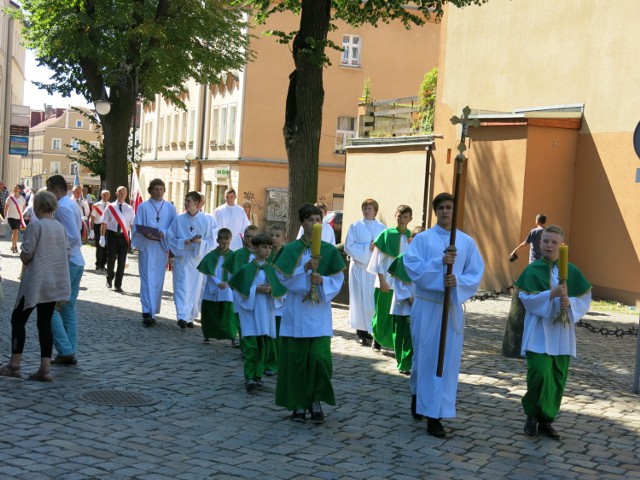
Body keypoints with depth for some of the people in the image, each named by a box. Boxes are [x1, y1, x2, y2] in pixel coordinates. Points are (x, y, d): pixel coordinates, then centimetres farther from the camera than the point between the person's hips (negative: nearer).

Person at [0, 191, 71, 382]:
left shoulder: (35, 226, -13)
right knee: (45, 323, 9)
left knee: (18, 319, 6)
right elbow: (66, 251, 12)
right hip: (55, 283, 7)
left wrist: (24, 260, 7)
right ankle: (45, 369, 6)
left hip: (35, 282, -7)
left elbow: (26, 253, -13)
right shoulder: (60, 227, 8)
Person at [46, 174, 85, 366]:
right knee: (68, 309, 12)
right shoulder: (73, 205, 14)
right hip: (77, 262, 10)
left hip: (65, 263, -10)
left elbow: (73, 237, -24)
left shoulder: (62, 208, -16)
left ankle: (65, 351, -6)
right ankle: (70, 353, 14)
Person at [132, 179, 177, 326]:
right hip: (146, 247, -2)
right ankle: (147, 312, -12)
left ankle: (152, 312, 14)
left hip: (162, 247, 2)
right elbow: (137, 227, -1)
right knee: (147, 279, -6)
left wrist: (164, 233, -15)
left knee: (158, 280, 6)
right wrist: (145, 234, -22)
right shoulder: (143, 207, 3)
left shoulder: (170, 208, 8)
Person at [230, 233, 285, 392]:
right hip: (250, 311, -4)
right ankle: (249, 378, -8)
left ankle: (258, 376, 16)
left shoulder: (272, 269, 6)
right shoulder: (246, 269, -3)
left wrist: (271, 290, -12)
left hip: (267, 312, 4)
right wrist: (255, 289, -14)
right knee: (251, 346, -10)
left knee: (264, 346, 6)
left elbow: (281, 289, 7)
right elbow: (239, 290, -4)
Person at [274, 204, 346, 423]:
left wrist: (322, 280, -16)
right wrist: (305, 268, -18)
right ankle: (299, 404, 14)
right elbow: (283, 277, -6)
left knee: (320, 357, -9)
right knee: (297, 359, 1)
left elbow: (338, 279, 3)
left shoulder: (329, 250, 4)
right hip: (296, 311, 0)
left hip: (319, 312, 1)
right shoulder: (291, 249, 0)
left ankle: (316, 401, 9)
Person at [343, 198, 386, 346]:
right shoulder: (355, 226, 3)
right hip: (359, 268, -2)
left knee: (374, 300, 1)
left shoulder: (381, 227, 10)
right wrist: (367, 247, -12)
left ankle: (370, 329, 12)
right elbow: (348, 246, -5)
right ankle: (360, 332, 2)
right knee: (360, 299, -3)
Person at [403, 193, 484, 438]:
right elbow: (412, 268, -11)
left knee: (447, 359, 0)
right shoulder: (422, 239, -1)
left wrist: (458, 281, -18)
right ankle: (417, 393, 33)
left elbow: (476, 275, 2)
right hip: (426, 306, -2)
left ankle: (434, 415, 6)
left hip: (453, 307, 2)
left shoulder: (467, 242, 5)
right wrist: (439, 261, -22)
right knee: (425, 355, 5)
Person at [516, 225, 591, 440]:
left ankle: (546, 420, 20)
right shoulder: (532, 270, -3)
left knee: (557, 379, 5)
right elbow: (527, 298, -12)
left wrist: (570, 302, -15)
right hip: (538, 333, -3)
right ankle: (532, 415, 8)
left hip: (562, 334, 3)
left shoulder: (572, 271, 5)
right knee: (540, 374, -14)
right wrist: (552, 294, -24)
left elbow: (585, 299, 5)